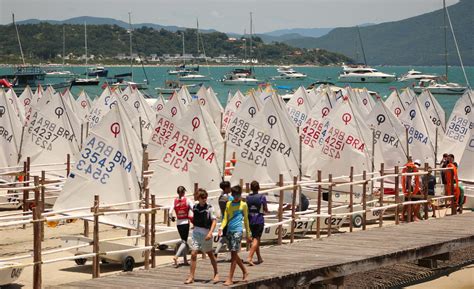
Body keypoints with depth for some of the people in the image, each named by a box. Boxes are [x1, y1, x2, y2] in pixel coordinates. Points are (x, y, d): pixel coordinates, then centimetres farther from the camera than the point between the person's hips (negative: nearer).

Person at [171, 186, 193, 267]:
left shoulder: (175, 201, 0)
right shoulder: (187, 200, -8)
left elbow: (171, 212, -6)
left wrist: (173, 217, 14)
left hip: (178, 223, 4)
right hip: (185, 222, -4)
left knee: (184, 240, 19)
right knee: (184, 241, -3)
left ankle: (185, 259, 22)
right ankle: (176, 256, -23)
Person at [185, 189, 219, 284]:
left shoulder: (209, 208, -10)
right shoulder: (195, 207, 2)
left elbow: (214, 221, -12)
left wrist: (210, 233, -22)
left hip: (206, 234, -3)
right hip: (196, 232, 3)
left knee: (210, 254, 12)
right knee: (193, 254, -6)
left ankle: (216, 274, 30)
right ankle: (191, 277, -3)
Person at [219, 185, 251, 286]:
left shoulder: (243, 205, 2)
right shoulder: (229, 204, 12)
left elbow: (246, 220, 8)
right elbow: (225, 218, 10)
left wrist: (248, 234, 10)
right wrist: (221, 228, -7)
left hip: (237, 230, -5)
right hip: (229, 231, 5)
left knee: (234, 254, -9)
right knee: (234, 254, 12)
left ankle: (230, 279, -9)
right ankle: (245, 272, 32)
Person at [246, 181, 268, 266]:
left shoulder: (248, 197, 2)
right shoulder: (262, 197, -6)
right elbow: (266, 211, 0)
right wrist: (265, 210, 21)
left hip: (250, 220, 4)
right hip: (259, 220, -4)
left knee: (256, 239, 18)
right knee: (256, 239, -4)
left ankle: (259, 258, 28)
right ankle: (249, 257, -20)